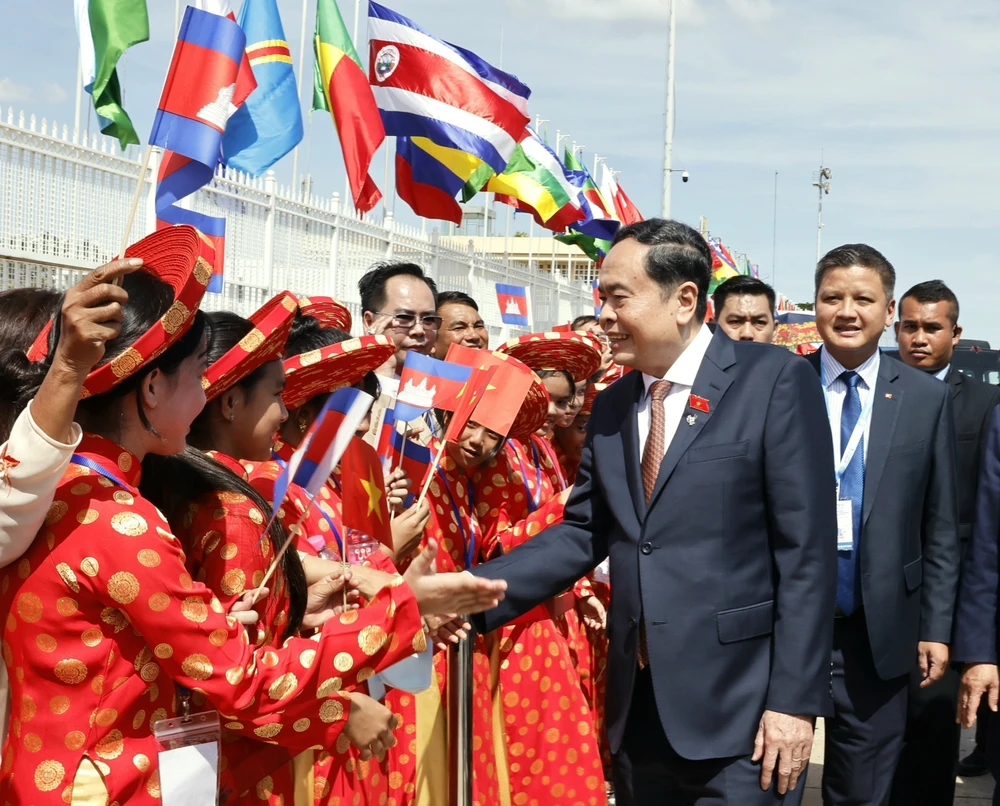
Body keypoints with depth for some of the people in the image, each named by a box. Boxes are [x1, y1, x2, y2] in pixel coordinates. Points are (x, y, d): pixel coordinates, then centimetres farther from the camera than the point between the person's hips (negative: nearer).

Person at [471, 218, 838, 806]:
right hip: (637, 710, 6)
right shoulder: (611, 407, 11)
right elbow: (582, 534, 9)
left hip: (738, 709, -5)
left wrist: (795, 699, -13)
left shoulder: (775, 381, -7)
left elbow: (807, 550, -10)